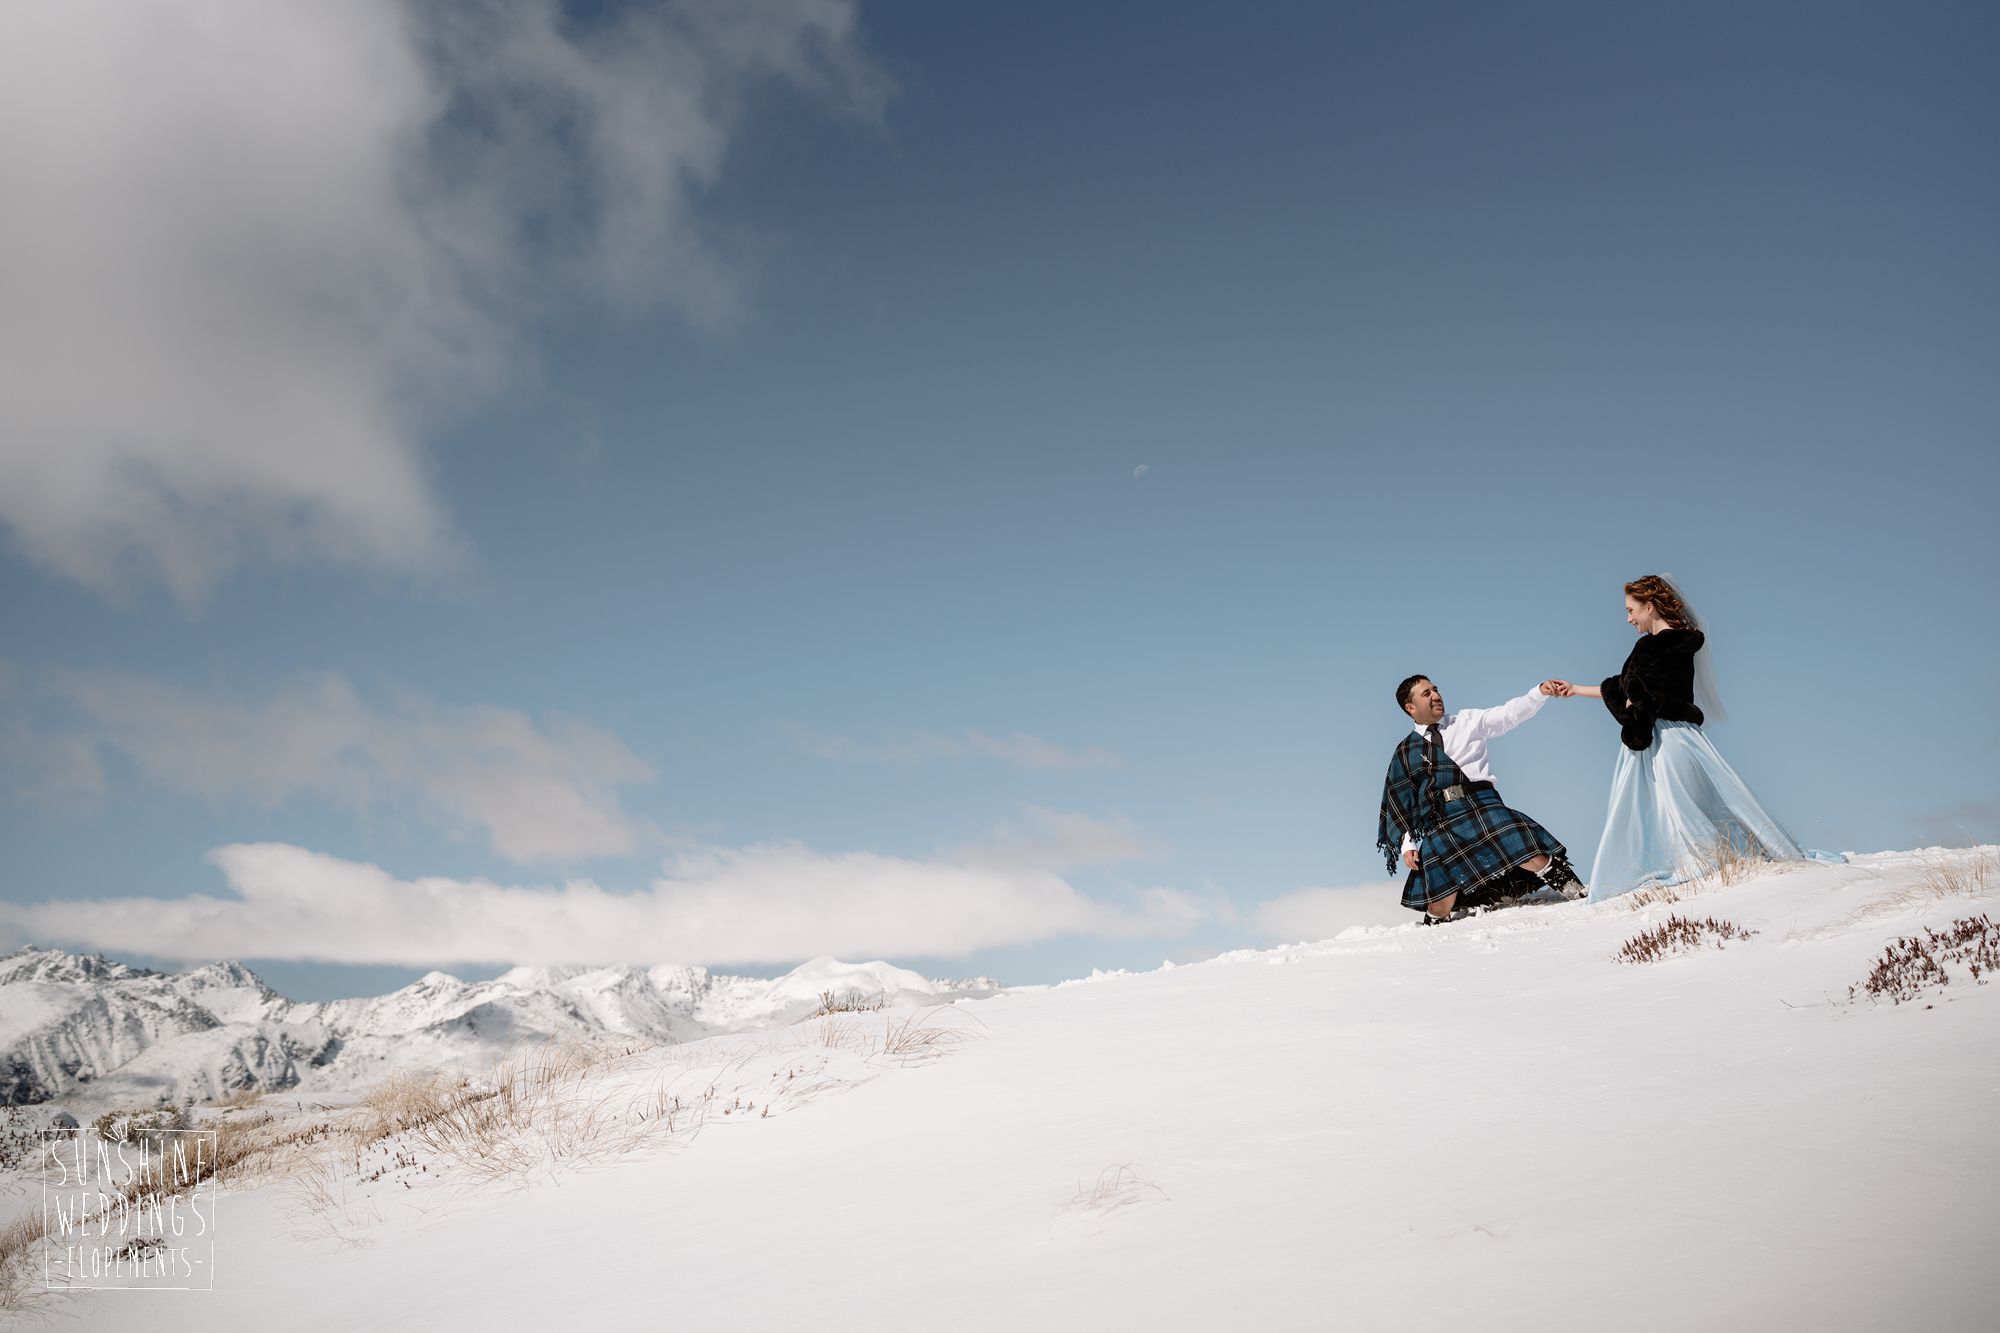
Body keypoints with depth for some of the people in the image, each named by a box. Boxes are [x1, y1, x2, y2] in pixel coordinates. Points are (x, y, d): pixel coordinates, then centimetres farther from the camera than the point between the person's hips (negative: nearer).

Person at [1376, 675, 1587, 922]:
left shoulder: (1467, 721, 14)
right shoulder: (1406, 752, 12)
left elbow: (1510, 714, 2)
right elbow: (1400, 802, 12)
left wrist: (1541, 691, -13)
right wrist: (1407, 844, 4)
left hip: (1482, 805, 0)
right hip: (1441, 824, 0)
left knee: (1535, 860, -23)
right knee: (1441, 908, -11)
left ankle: (1577, 893, 0)